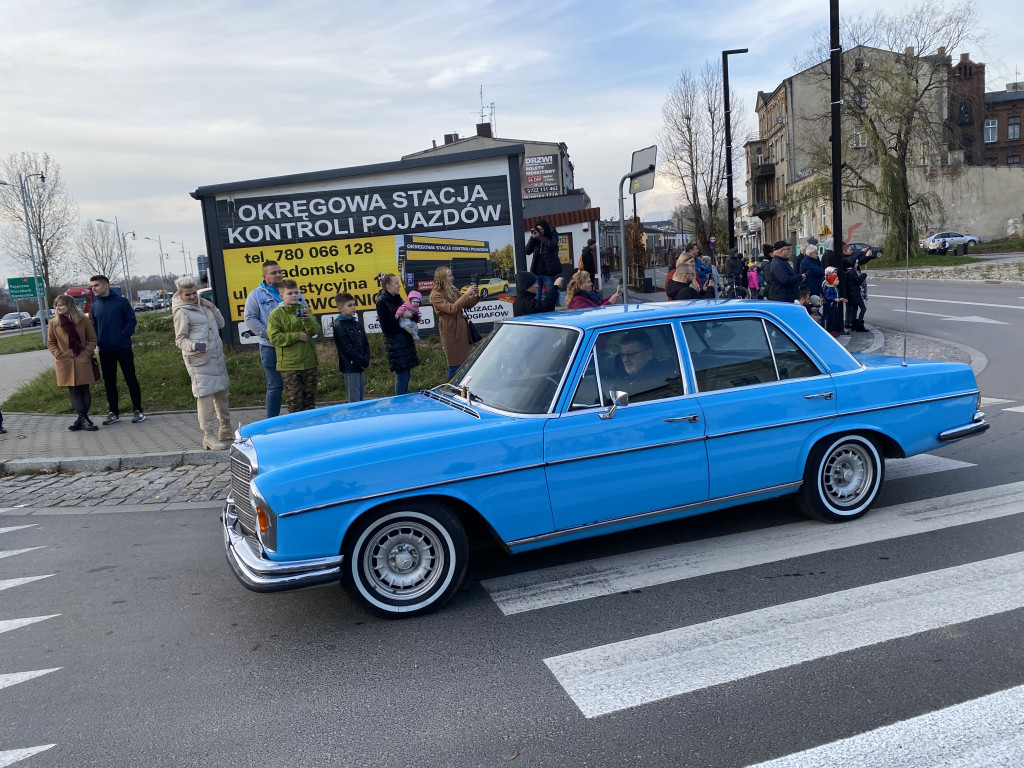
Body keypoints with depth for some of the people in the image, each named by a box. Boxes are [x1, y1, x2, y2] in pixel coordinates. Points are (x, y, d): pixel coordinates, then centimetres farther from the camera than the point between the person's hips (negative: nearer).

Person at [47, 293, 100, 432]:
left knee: (84, 390, 1)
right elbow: (51, 342, 10)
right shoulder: (53, 322, 2)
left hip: (83, 362, -1)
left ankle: (81, 419, 9)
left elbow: (92, 339, 4)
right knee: (73, 392, -1)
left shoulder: (83, 320, -1)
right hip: (65, 363, 1)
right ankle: (85, 420, 0)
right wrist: (59, 355, -4)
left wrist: (86, 353, -8)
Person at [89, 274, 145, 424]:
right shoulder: (95, 306, 9)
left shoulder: (121, 301, -4)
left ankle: (137, 410, 7)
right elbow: (94, 326, 15)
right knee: (109, 382, 9)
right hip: (105, 350, 5)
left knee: (130, 379, 0)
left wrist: (122, 337, -17)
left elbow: (131, 320, -6)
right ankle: (113, 412, 17)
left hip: (123, 348, -4)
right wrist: (98, 340, -1)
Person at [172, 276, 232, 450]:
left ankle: (226, 431, 28)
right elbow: (180, 340, -8)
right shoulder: (181, 312, -7)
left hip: (217, 357, 8)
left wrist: (213, 308, 4)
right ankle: (209, 437, -8)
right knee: (205, 395, -11)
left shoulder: (202, 305, 14)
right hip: (199, 360, -8)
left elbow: (220, 324, 20)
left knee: (221, 393, 15)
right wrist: (194, 346, -27)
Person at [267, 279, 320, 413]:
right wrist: (297, 335, -13)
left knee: (310, 399, 11)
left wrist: (307, 319, -21)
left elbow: (315, 331, -2)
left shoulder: (305, 310, 8)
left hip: (309, 362, 4)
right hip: (289, 365, -4)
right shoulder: (276, 314, -3)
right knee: (295, 401, -2)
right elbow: (274, 337, -11)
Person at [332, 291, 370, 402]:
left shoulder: (357, 324, 14)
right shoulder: (339, 326, -9)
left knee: (360, 398, 11)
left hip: (361, 367, 7)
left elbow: (366, 344, 14)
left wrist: (366, 360, -3)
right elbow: (347, 348, -15)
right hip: (350, 367, -7)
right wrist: (363, 362, -13)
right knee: (354, 400, -6)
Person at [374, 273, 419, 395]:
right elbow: (387, 327, -16)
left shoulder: (397, 299, 13)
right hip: (394, 343, -8)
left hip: (405, 341, 8)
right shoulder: (382, 302, -12)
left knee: (406, 375, 10)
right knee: (402, 377, -8)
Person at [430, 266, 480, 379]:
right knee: (455, 366, -7)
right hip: (451, 331, -8)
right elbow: (452, 309, -23)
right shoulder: (436, 295, -11)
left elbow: (466, 305, 21)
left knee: (464, 363, 9)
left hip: (462, 329, 8)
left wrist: (475, 296, 1)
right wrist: (466, 294, -23)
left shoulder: (453, 290, 14)